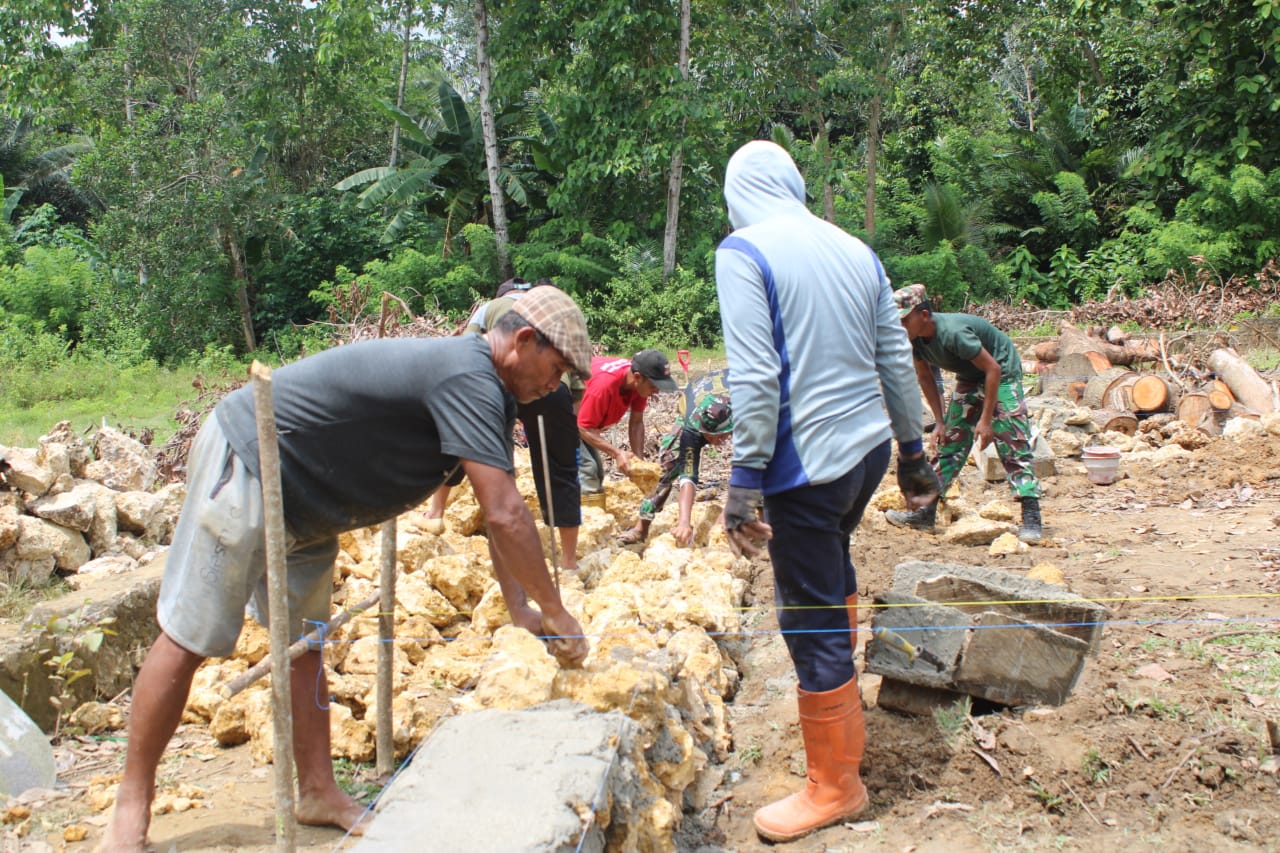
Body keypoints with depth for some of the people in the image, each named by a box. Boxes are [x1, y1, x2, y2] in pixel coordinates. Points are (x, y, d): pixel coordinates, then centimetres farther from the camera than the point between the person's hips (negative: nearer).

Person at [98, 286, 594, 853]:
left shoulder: (492, 396, 5)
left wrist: (519, 608, 0)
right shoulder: (467, 380, -27)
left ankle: (318, 792, 19)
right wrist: (556, 611, -19)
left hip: (302, 503, 10)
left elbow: (499, 511, 7)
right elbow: (505, 515, -29)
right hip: (245, 462, -10)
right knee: (188, 639, -2)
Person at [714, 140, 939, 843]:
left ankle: (834, 788, 18)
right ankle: (840, 699, 50)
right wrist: (913, 453, 20)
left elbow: (754, 377, -19)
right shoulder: (855, 250, 8)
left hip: (808, 462, -8)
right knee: (834, 563, 32)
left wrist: (745, 478, -15)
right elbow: (896, 359, 12)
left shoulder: (743, 252, -10)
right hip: (870, 446, 8)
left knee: (812, 619, 4)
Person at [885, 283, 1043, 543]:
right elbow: (925, 377, 3)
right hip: (969, 378, 8)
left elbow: (993, 368, -29)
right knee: (949, 442, 6)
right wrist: (940, 422, 0)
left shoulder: (953, 333, -35)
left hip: (1002, 373, -8)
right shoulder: (915, 339, -13)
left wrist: (986, 419, -27)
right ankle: (925, 513, 9)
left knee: (1013, 445, -14)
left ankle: (1031, 519, -14)